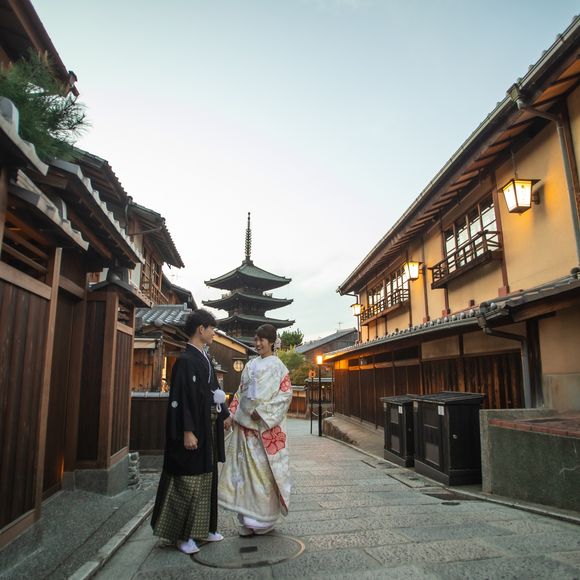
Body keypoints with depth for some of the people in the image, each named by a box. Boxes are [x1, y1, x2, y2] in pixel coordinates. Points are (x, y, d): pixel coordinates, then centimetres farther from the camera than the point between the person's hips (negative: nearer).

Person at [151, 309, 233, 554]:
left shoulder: (204, 359, 10)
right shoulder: (185, 360, -16)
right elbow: (181, 398, -21)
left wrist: (224, 414, 23)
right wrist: (188, 432, -23)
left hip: (208, 429, 9)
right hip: (193, 431, -9)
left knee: (206, 479, 17)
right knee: (188, 483, 3)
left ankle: (202, 528, 30)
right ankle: (182, 535, 18)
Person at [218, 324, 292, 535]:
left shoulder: (277, 366, -4)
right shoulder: (251, 365, 13)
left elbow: (286, 394, -10)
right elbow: (241, 392, 17)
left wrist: (262, 412, -16)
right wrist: (234, 412, 4)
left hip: (267, 426, -6)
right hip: (245, 423, 6)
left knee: (264, 469, 0)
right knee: (245, 468, 8)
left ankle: (264, 518, 15)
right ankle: (248, 519, 20)